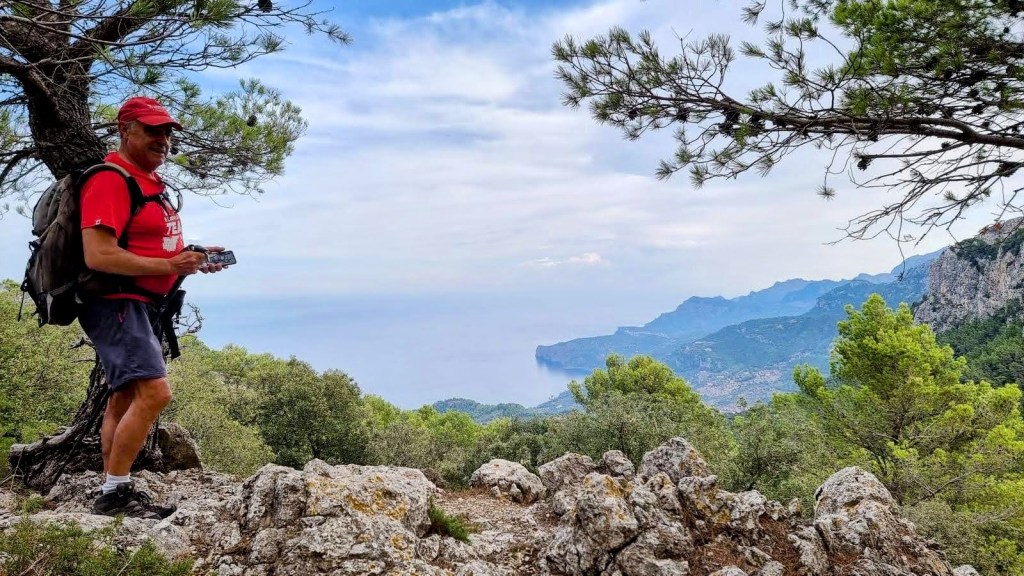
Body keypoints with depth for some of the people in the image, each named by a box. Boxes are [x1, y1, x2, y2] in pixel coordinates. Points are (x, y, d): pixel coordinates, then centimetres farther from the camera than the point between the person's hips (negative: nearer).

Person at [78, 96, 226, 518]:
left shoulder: (150, 182, 16)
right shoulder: (110, 180, -15)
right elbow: (98, 255, -24)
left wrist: (192, 257, 7)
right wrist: (168, 267, -25)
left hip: (139, 306, 11)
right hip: (116, 305, -11)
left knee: (125, 399, 13)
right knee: (154, 392, -19)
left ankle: (113, 491, 23)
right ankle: (114, 493, -8)